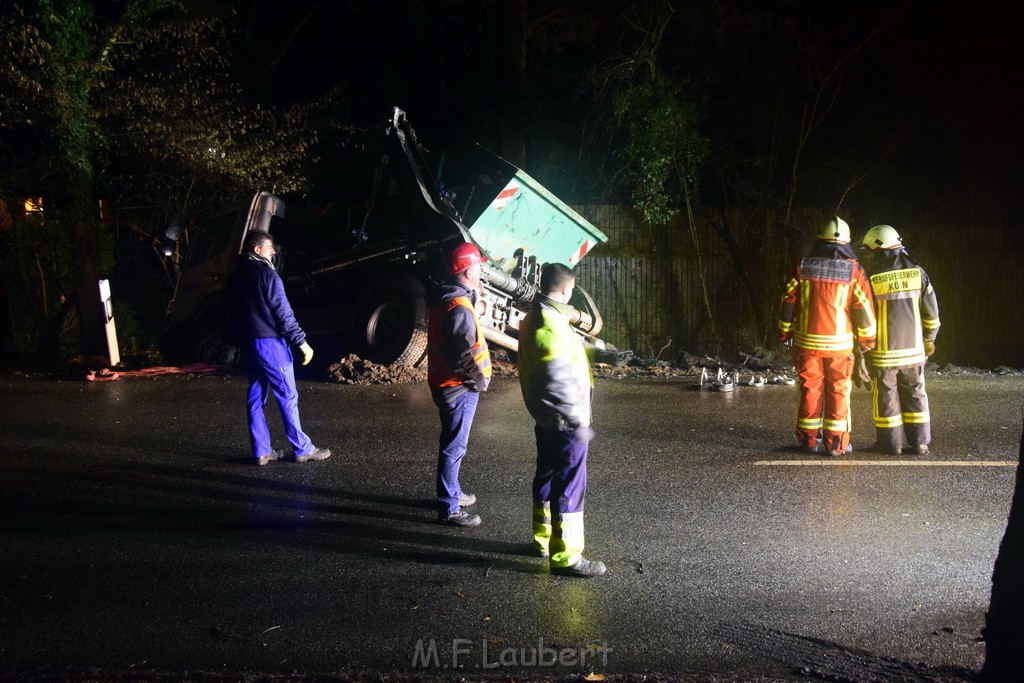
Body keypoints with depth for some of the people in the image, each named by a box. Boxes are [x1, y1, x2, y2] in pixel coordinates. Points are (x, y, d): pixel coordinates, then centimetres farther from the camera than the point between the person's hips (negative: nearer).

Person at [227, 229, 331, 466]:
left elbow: (235, 312, 18)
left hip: (247, 345, 8)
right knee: (287, 397, -3)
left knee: (256, 398, 10)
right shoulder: (266, 274, -10)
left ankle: (261, 452, 12)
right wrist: (301, 341, -14)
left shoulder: (235, 278, 14)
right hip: (270, 342, -8)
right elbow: (283, 312, -15)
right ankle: (303, 449, 2)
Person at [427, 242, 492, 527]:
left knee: (452, 443, 23)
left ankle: (452, 492, 38)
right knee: (454, 447, -1)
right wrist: (480, 379, -12)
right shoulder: (459, 307, -25)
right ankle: (449, 508, 9)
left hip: (444, 382, 10)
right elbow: (465, 354, -26)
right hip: (459, 387, -10)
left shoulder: (444, 298, 8)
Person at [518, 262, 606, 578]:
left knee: (548, 477, 20)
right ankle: (565, 557, 6)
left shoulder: (532, 319, 8)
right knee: (569, 486, -2)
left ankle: (543, 539, 34)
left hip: (546, 418, 10)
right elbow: (559, 383, -27)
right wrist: (579, 421, -21)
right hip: (564, 421, -10)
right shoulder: (551, 327, -24)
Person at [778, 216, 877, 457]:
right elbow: (864, 307, -3)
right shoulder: (853, 270, -5)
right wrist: (867, 338, 8)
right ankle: (836, 442, 9)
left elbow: (789, 300, 4)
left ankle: (809, 439, 14)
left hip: (807, 340, 2)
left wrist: (785, 331, 15)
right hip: (839, 343, -2)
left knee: (810, 389, 9)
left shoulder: (803, 266, 0)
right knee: (838, 391, 7)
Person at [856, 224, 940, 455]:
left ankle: (891, 443, 15)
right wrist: (929, 339, 18)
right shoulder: (917, 272, 0)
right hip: (913, 350, 3)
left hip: (883, 353, -3)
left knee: (886, 397, 8)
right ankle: (920, 442, 17)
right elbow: (931, 311, 5)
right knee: (915, 395, 14)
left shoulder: (871, 279, -11)